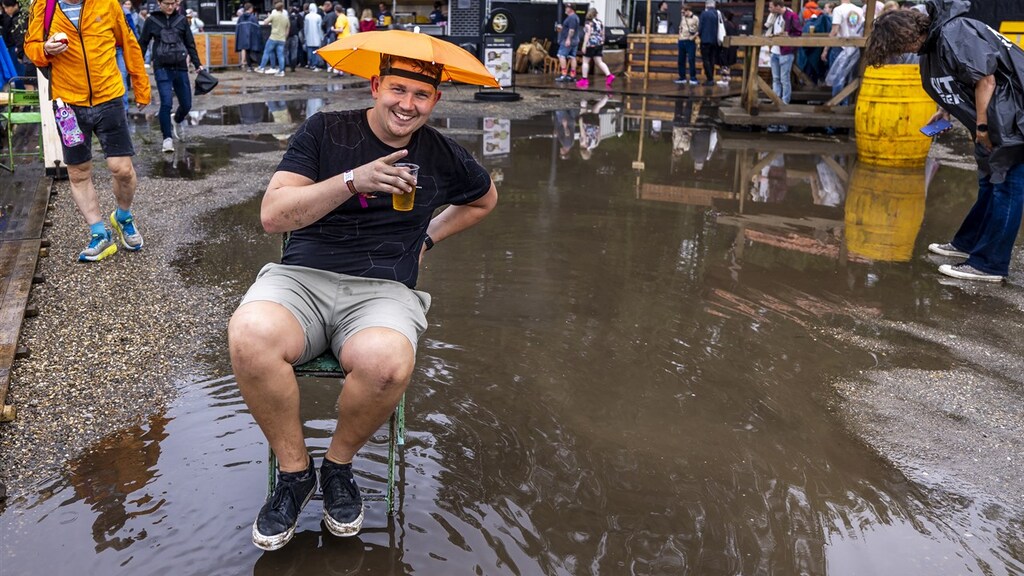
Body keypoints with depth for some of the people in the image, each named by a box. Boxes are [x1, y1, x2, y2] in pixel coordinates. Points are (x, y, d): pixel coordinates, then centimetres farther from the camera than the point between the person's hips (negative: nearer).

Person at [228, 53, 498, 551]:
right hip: (300, 277, 0)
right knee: (249, 338, -35)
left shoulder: (444, 157, 11)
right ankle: (294, 470, -7)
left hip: (382, 290, 1)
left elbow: (485, 198, 34)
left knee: (386, 363, -36)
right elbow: (272, 215, -5)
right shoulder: (325, 131, 4)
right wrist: (353, 180, -16)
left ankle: (339, 464, -2)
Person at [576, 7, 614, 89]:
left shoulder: (589, 23, -9)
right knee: (599, 62, 6)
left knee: (585, 61, 4)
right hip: (599, 44, 7)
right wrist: (602, 44, 22)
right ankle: (609, 76, -9)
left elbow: (587, 35, -16)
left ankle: (584, 80, 5)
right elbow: (602, 35, 14)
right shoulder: (600, 22, 11)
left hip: (591, 44, -7)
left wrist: (584, 46, -16)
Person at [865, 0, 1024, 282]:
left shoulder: (954, 32, -20)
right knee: (990, 184, 19)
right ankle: (967, 244, 33)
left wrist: (982, 125, -18)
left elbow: (986, 79, -22)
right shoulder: (933, 41, 9)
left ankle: (988, 265, 1)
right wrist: (946, 111, 14)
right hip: (997, 122, 10)